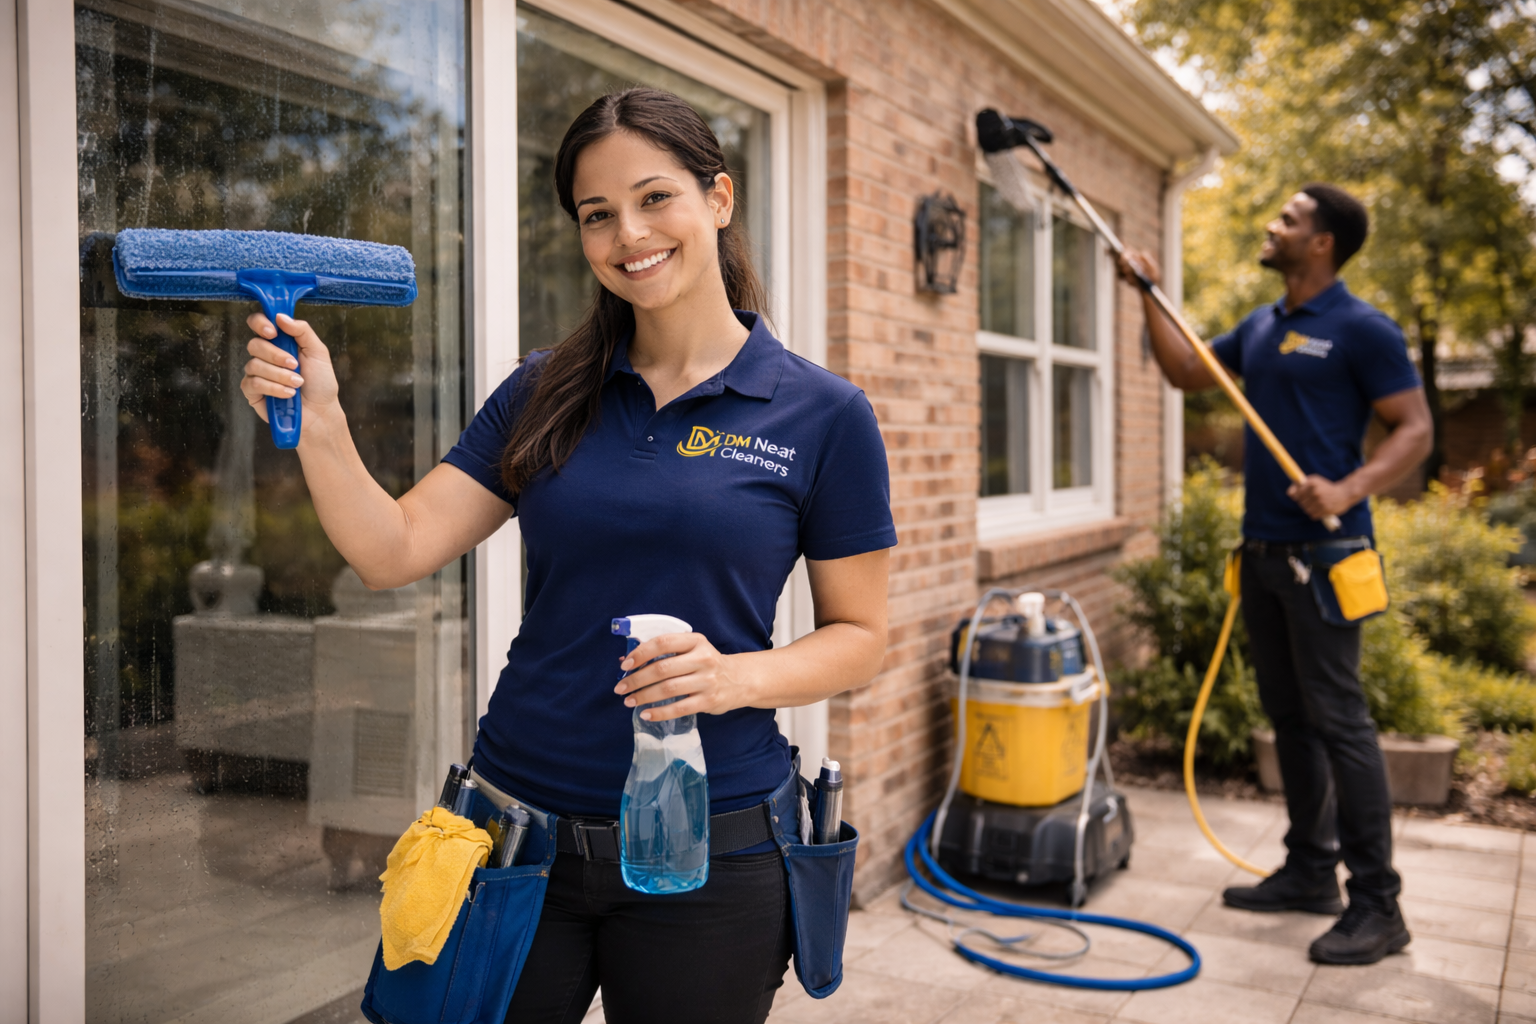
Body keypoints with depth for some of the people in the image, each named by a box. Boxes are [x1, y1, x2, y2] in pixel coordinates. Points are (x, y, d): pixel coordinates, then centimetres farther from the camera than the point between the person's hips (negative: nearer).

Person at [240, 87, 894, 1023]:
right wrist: (319, 418, -17)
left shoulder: (824, 415, -5)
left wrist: (741, 676, -19)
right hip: (519, 816, 3)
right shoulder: (545, 395, 4)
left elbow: (859, 636, -1)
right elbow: (394, 551, -2)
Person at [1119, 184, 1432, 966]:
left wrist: (1347, 491, -26)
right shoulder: (1260, 327, 14)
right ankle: (1310, 870, 25)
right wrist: (1150, 295, 17)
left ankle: (1375, 903, 1)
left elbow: (1415, 429, -11)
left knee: (1337, 719, -7)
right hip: (1262, 548, 8)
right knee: (1289, 717, 13)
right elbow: (1186, 372, 25)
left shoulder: (1362, 330, -9)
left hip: (1323, 553, -8)